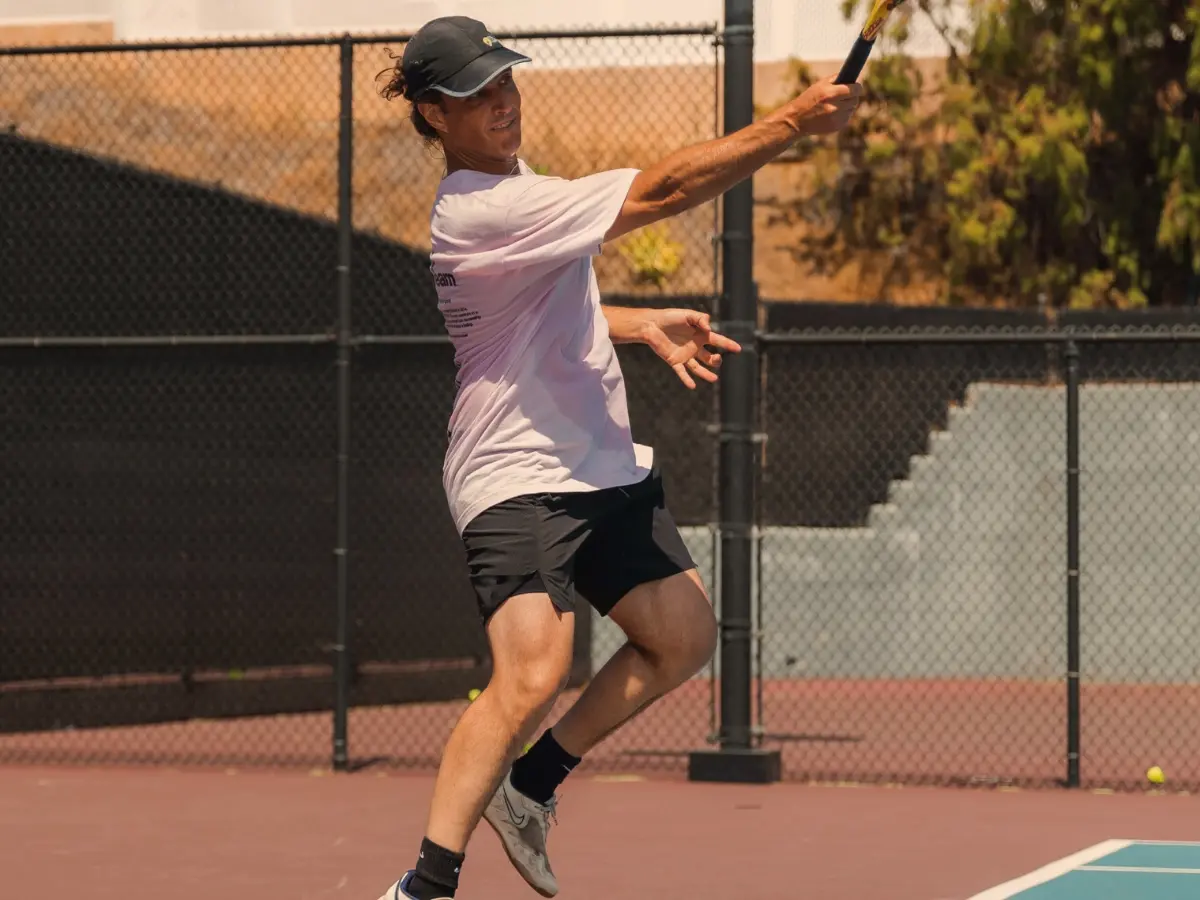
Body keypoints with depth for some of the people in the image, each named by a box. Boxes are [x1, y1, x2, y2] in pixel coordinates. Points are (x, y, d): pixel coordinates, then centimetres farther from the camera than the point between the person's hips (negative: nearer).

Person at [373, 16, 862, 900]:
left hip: (605, 465, 10)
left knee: (683, 637, 10)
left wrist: (646, 326, 12)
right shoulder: (481, 209, -22)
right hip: (519, 478, -10)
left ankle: (529, 787, 22)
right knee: (531, 678, -23)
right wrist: (793, 122, -24)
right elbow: (662, 191, -26)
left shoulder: (511, 182, 11)